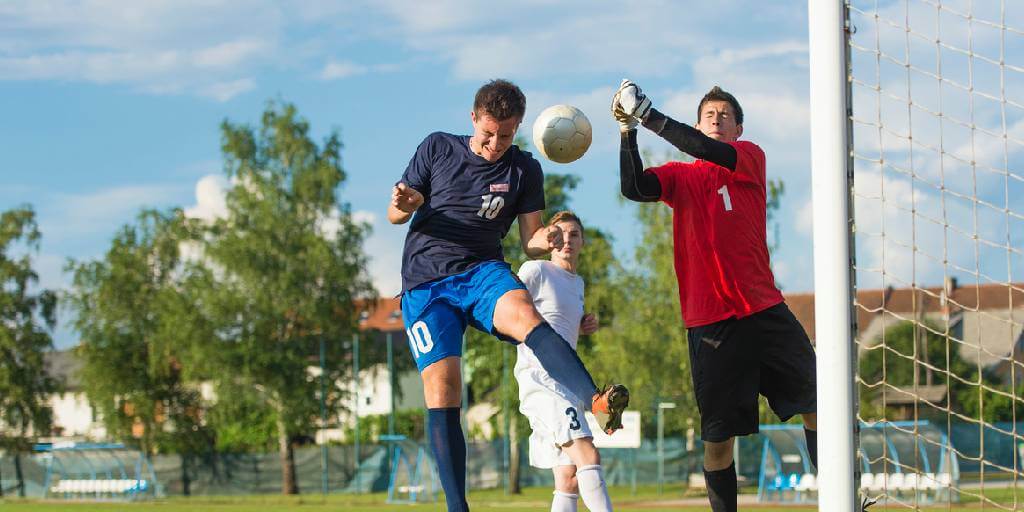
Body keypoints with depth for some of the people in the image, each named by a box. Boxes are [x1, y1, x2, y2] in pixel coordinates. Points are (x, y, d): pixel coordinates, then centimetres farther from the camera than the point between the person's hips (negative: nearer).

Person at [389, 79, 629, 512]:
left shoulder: (524, 170, 9)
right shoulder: (437, 148, 7)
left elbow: (530, 243, 9)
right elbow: (393, 214, 10)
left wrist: (544, 241, -16)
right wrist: (405, 205, -15)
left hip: (483, 272, 0)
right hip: (425, 283, 0)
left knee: (523, 313, -35)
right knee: (441, 385, -17)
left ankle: (598, 401, -60)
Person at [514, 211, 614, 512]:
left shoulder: (577, 283, 22)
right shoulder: (535, 270, -2)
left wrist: (581, 328, 14)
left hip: (566, 382, 9)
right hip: (541, 376, -9)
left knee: (570, 478, 4)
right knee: (588, 456, -25)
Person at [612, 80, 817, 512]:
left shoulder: (751, 157, 5)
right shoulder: (680, 176, 10)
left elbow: (711, 152, -15)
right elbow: (633, 188, -9)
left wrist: (648, 115, -18)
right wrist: (627, 130, -19)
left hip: (764, 311, 0)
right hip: (708, 323, 0)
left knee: (814, 404, 0)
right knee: (717, 438, 0)